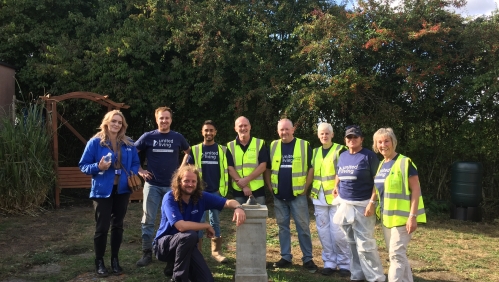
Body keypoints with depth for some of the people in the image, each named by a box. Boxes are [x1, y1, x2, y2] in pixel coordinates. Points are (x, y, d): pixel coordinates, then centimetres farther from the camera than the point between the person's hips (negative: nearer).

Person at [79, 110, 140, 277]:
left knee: (118, 225, 12)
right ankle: (99, 261, 17)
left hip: (122, 190, 4)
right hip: (102, 191, -4)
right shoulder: (95, 142, -7)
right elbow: (83, 165, -5)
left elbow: (135, 163, 13)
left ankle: (115, 259, 26)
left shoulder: (128, 144, 4)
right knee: (102, 227, 0)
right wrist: (98, 167, -23)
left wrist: (133, 175, -6)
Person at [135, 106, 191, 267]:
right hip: (152, 185, -1)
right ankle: (147, 253, 13)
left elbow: (189, 152, 18)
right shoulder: (148, 137, -1)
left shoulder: (177, 137, 2)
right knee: (148, 220, 2)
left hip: (172, 185, 1)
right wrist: (139, 170, -1)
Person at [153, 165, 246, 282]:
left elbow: (228, 202, -8)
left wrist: (238, 208, -33)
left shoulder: (201, 197, -9)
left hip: (186, 245, 5)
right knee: (190, 236, -36)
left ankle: (177, 265, 17)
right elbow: (181, 226, -34)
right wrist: (207, 226, -21)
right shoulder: (170, 198, -23)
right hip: (164, 244, -5)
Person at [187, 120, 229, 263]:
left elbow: (226, 170, 6)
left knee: (215, 221, 9)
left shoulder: (222, 150, 4)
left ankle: (216, 251, 19)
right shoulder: (195, 149, 3)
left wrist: (222, 188, -2)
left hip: (216, 191, 1)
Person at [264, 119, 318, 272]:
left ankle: (308, 258, 13)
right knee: (283, 227, 11)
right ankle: (286, 257, 21)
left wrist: (305, 187, -6)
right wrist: (270, 186, 4)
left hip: (298, 195, -3)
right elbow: (267, 169, 12)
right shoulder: (273, 146, 6)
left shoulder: (304, 145, -3)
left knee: (303, 227, 3)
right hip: (279, 196, 3)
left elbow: (311, 168, -2)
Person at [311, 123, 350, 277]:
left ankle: (344, 263, 12)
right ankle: (329, 262, 20)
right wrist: (312, 191, 12)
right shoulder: (315, 152, 12)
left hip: (336, 196, -5)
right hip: (319, 197, 5)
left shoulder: (340, 150, -4)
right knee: (323, 231, 8)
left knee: (337, 231, -4)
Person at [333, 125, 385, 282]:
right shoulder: (343, 156, 10)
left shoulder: (369, 156, -8)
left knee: (365, 244, -5)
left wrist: (372, 202, -19)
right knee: (352, 242, 14)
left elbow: (377, 181, -12)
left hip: (362, 205, -6)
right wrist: (336, 188, 11)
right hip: (344, 204, 6)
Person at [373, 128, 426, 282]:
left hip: (401, 216, -8)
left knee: (396, 254, -6)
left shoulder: (405, 162, -12)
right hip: (386, 216, 8)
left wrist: (412, 216, -20)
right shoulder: (381, 164, 10)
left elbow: (416, 189, -15)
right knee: (398, 253, 16)